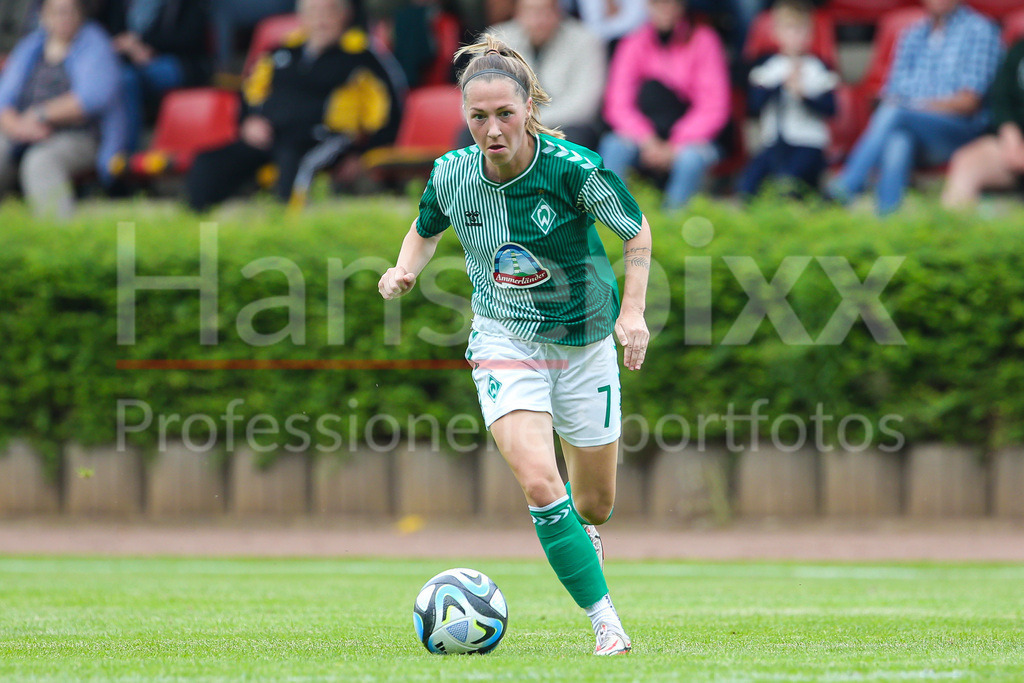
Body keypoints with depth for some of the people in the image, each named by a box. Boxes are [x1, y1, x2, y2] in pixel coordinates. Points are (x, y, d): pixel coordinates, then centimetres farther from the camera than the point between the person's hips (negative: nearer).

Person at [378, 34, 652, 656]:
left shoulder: (576, 170, -22)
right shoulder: (451, 174, -13)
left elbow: (638, 231, -5)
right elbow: (425, 232, 10)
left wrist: (633, 311, -15)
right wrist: (405, 271, -11)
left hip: (583, 343, 0)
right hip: (505, 342, 0)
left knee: (595, 503, 13)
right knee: (538, 482, -24)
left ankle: (585, 539, 53)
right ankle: (607, 622, -15)